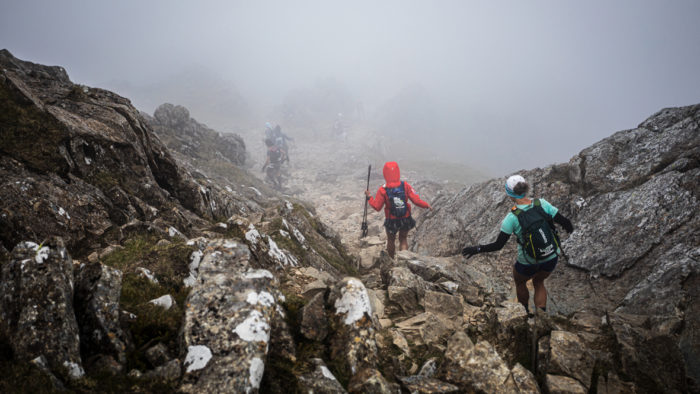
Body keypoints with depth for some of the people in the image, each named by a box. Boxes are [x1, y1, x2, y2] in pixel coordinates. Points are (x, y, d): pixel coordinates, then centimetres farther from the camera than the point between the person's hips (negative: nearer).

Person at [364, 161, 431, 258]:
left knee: (391, 240, 24)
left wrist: (369, 197, 4)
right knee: (403, 239, 23)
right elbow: (416, 200, -14)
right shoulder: (405, 186, -15)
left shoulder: (383, 190, -18)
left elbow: (377, 207, -11)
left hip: (391, 221, -1)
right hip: (406, 220, 1)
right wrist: (427, 205, 4)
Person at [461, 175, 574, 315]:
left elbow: (498, 245, -19)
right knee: (538, 282, 34)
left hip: (528, 263, -3)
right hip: (552, 258, 3)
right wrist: (569, 228, 14)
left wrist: (477, 249, -6)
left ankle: (525, 314, 52)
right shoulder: (542, 204, -14)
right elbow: (564, 222, -8)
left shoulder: (512, 217, -22)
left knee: (519, 282, 32)